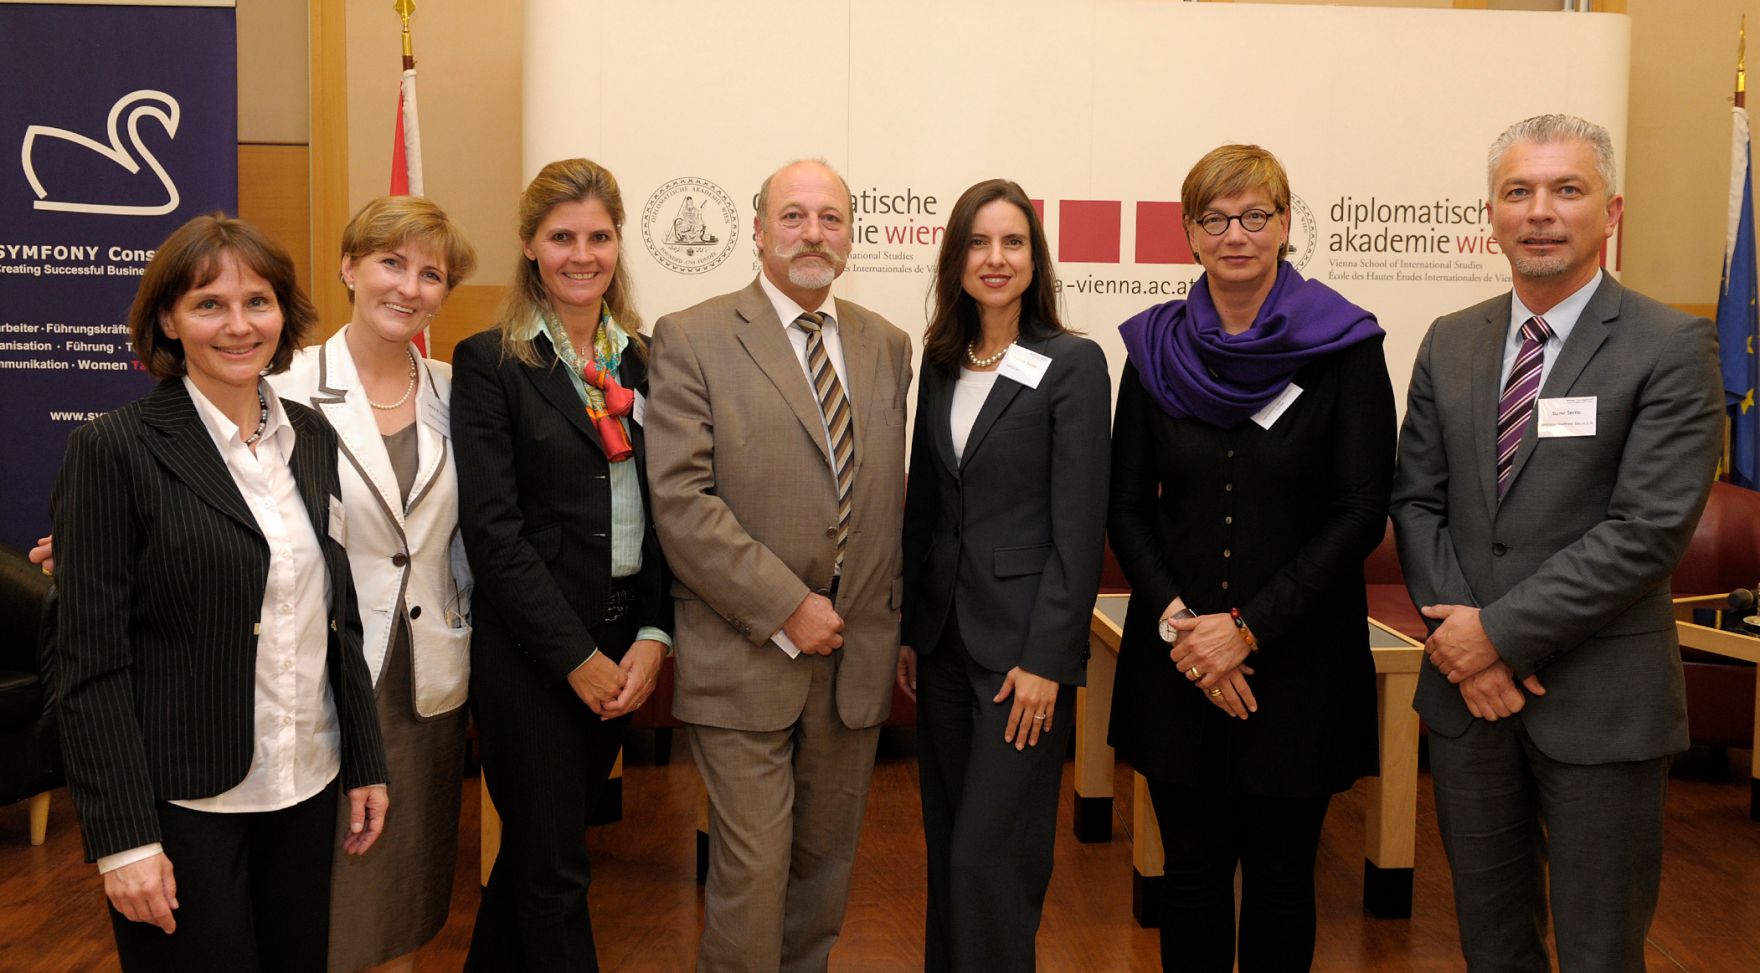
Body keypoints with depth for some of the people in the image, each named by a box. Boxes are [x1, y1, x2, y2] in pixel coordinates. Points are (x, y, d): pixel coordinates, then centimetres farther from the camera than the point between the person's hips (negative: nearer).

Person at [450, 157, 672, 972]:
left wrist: (652, 636, -5)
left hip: (622, 646, 5)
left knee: (537, 848, 18)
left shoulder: (641, 360, 8)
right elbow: (491, 529, -12)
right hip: (529, 652, -5)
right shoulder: (489, 362, -7)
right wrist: (577, 656, -13)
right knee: (553, 870, 4)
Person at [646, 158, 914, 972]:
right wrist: (786, 608, -15)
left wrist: (890, 617, 8)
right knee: (752, 873, 1)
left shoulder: (886, 345, 11)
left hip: (857, 654, 5)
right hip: (746, 658, -4)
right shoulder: (691, 340, -5)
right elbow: (680, 501, -13)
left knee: (826, 863, 16)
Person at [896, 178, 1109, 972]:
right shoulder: (940, 364, 9)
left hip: (1024, 640, -5)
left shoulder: (1073, 365, -8)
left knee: (990, 854, -4)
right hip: (945, 638, 6)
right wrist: (907, 628, 9)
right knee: (946, 841, 14)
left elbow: (1079, 526, -11)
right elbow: (923, 507, 13)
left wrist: (1047, 660, -15)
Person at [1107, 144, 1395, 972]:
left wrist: (1249, 626, -13)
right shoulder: (1156, 347, 4)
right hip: (1176, 657, 2)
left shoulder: (1344, 346, -5)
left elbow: (1361, 514, -8)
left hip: (1300, 655, -2)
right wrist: (1176, 619, -10)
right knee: (1193, 870, 11)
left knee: (1281, 873, 11)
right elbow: (1127, 507, 5)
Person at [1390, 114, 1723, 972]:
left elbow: (1648, 530, -16)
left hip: (1599, 702, -4)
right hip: (1468, 686, 5)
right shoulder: (1449, 343, 7)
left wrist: (1502, 631, -16)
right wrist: (1458, 634, -8)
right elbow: (1416, 500, 6)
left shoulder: (1672, 348, -8)